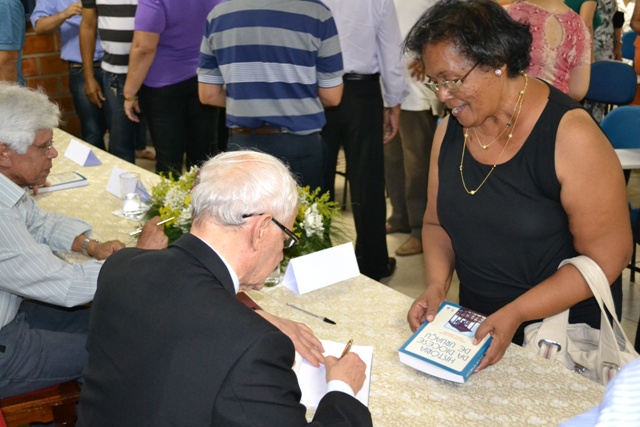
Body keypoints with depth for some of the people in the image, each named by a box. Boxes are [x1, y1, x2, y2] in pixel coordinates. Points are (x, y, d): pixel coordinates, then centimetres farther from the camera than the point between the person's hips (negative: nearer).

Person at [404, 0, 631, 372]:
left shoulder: (569, 135, -21)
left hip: (562, 335, -5)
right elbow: (437, 223, 8)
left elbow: (606, 258, -18)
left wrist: (517, 313, -24)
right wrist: (437, 285, -11)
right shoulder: (450, 129, -2)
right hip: (477, 324, 5)